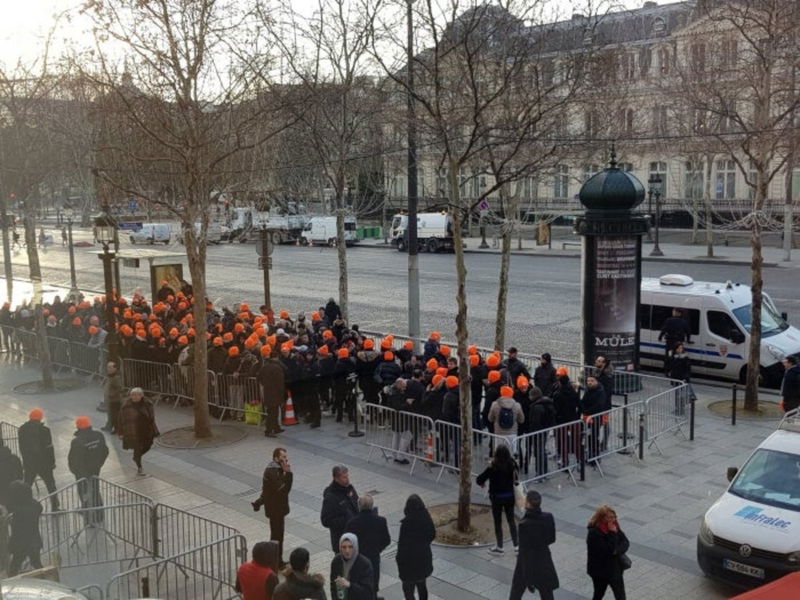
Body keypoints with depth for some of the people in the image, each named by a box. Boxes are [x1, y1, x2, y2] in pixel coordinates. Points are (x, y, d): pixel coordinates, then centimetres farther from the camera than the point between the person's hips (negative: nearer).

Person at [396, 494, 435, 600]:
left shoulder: (406, 523, -24)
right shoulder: (427, 519, -6)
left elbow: (402, 543, -19)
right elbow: (432, 535, 7)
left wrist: (399, 558, -6)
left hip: (410, 560, -6)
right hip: (425, 557, 6)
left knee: (408, 588, 6)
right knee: (421, 585, 23)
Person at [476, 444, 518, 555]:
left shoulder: (492, 468, -23)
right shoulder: (512, 465, -11)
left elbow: (480, 479, -19)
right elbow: (515, 479, 3)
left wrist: (482, 483, 3)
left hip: (497, 497, -4)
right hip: (510, 496, 4)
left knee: (498, 522, 11)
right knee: (511, 520, 17)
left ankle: (499, 547, 22)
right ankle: (516, 546, 22)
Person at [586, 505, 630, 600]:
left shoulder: (614, 526, -5)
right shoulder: (594, 532, -26)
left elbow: (625, 542, -4)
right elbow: (608, 551, -30)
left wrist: (618, 550, -23)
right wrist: (613, 533, -31)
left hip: (615, 568, 5)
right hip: (600, 571, -5)